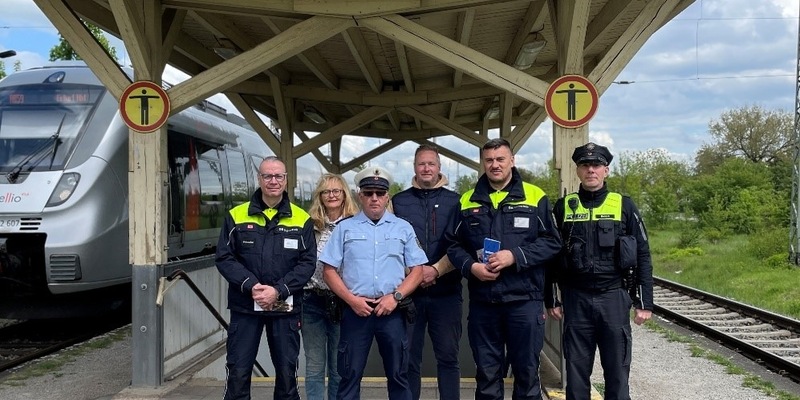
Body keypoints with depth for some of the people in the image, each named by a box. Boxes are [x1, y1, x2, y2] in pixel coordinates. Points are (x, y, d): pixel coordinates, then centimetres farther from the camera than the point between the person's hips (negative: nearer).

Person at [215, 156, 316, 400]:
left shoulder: (301, 219, 2)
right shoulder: (236, 216, 3)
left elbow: (307, 262, -4)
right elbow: (224, 258, -1)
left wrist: (278, 290, -16)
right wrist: (251, 286, -16)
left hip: (285, 308, 0)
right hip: (244, 306, 0)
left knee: (287, 372, 10)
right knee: (238, 373, 3)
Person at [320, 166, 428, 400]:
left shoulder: (403, 228, 9)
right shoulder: (345, 228, 7)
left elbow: (417, 270, 5)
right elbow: (329, 271, 3)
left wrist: (395, 296, -10)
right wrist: (351, 300, -9)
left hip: (393, 311, 1)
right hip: (355, 310, 0)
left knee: (398, 375, 8)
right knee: (350, 375, 5)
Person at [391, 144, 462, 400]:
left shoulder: (454, 201, 7)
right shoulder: (398, 202, 9)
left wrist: (436, 270, -12)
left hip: (446, 292, 0)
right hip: (408, 291, 1)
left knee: (448, 357, 4)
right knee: (408, 358, 5)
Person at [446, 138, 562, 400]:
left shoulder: (534, 196, 1)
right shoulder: (468, 201, 9)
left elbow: (552, 242, -2)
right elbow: (454, 245, 9)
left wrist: (515, 256, -15)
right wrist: (470, 266, -10)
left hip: (524, 300, -2)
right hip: (482, 301, 2)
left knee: (527, 371, 8)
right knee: (487, 372, 12)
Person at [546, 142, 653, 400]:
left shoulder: (624, 206, 2)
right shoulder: (563, 207, 5)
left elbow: (642, 256, 3)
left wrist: (644, 303, -1)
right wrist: (551, 300, 6)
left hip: (614, 298, -1)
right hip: (576, 299, 1)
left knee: (617, 370, 6)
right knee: (576, 370, 7)